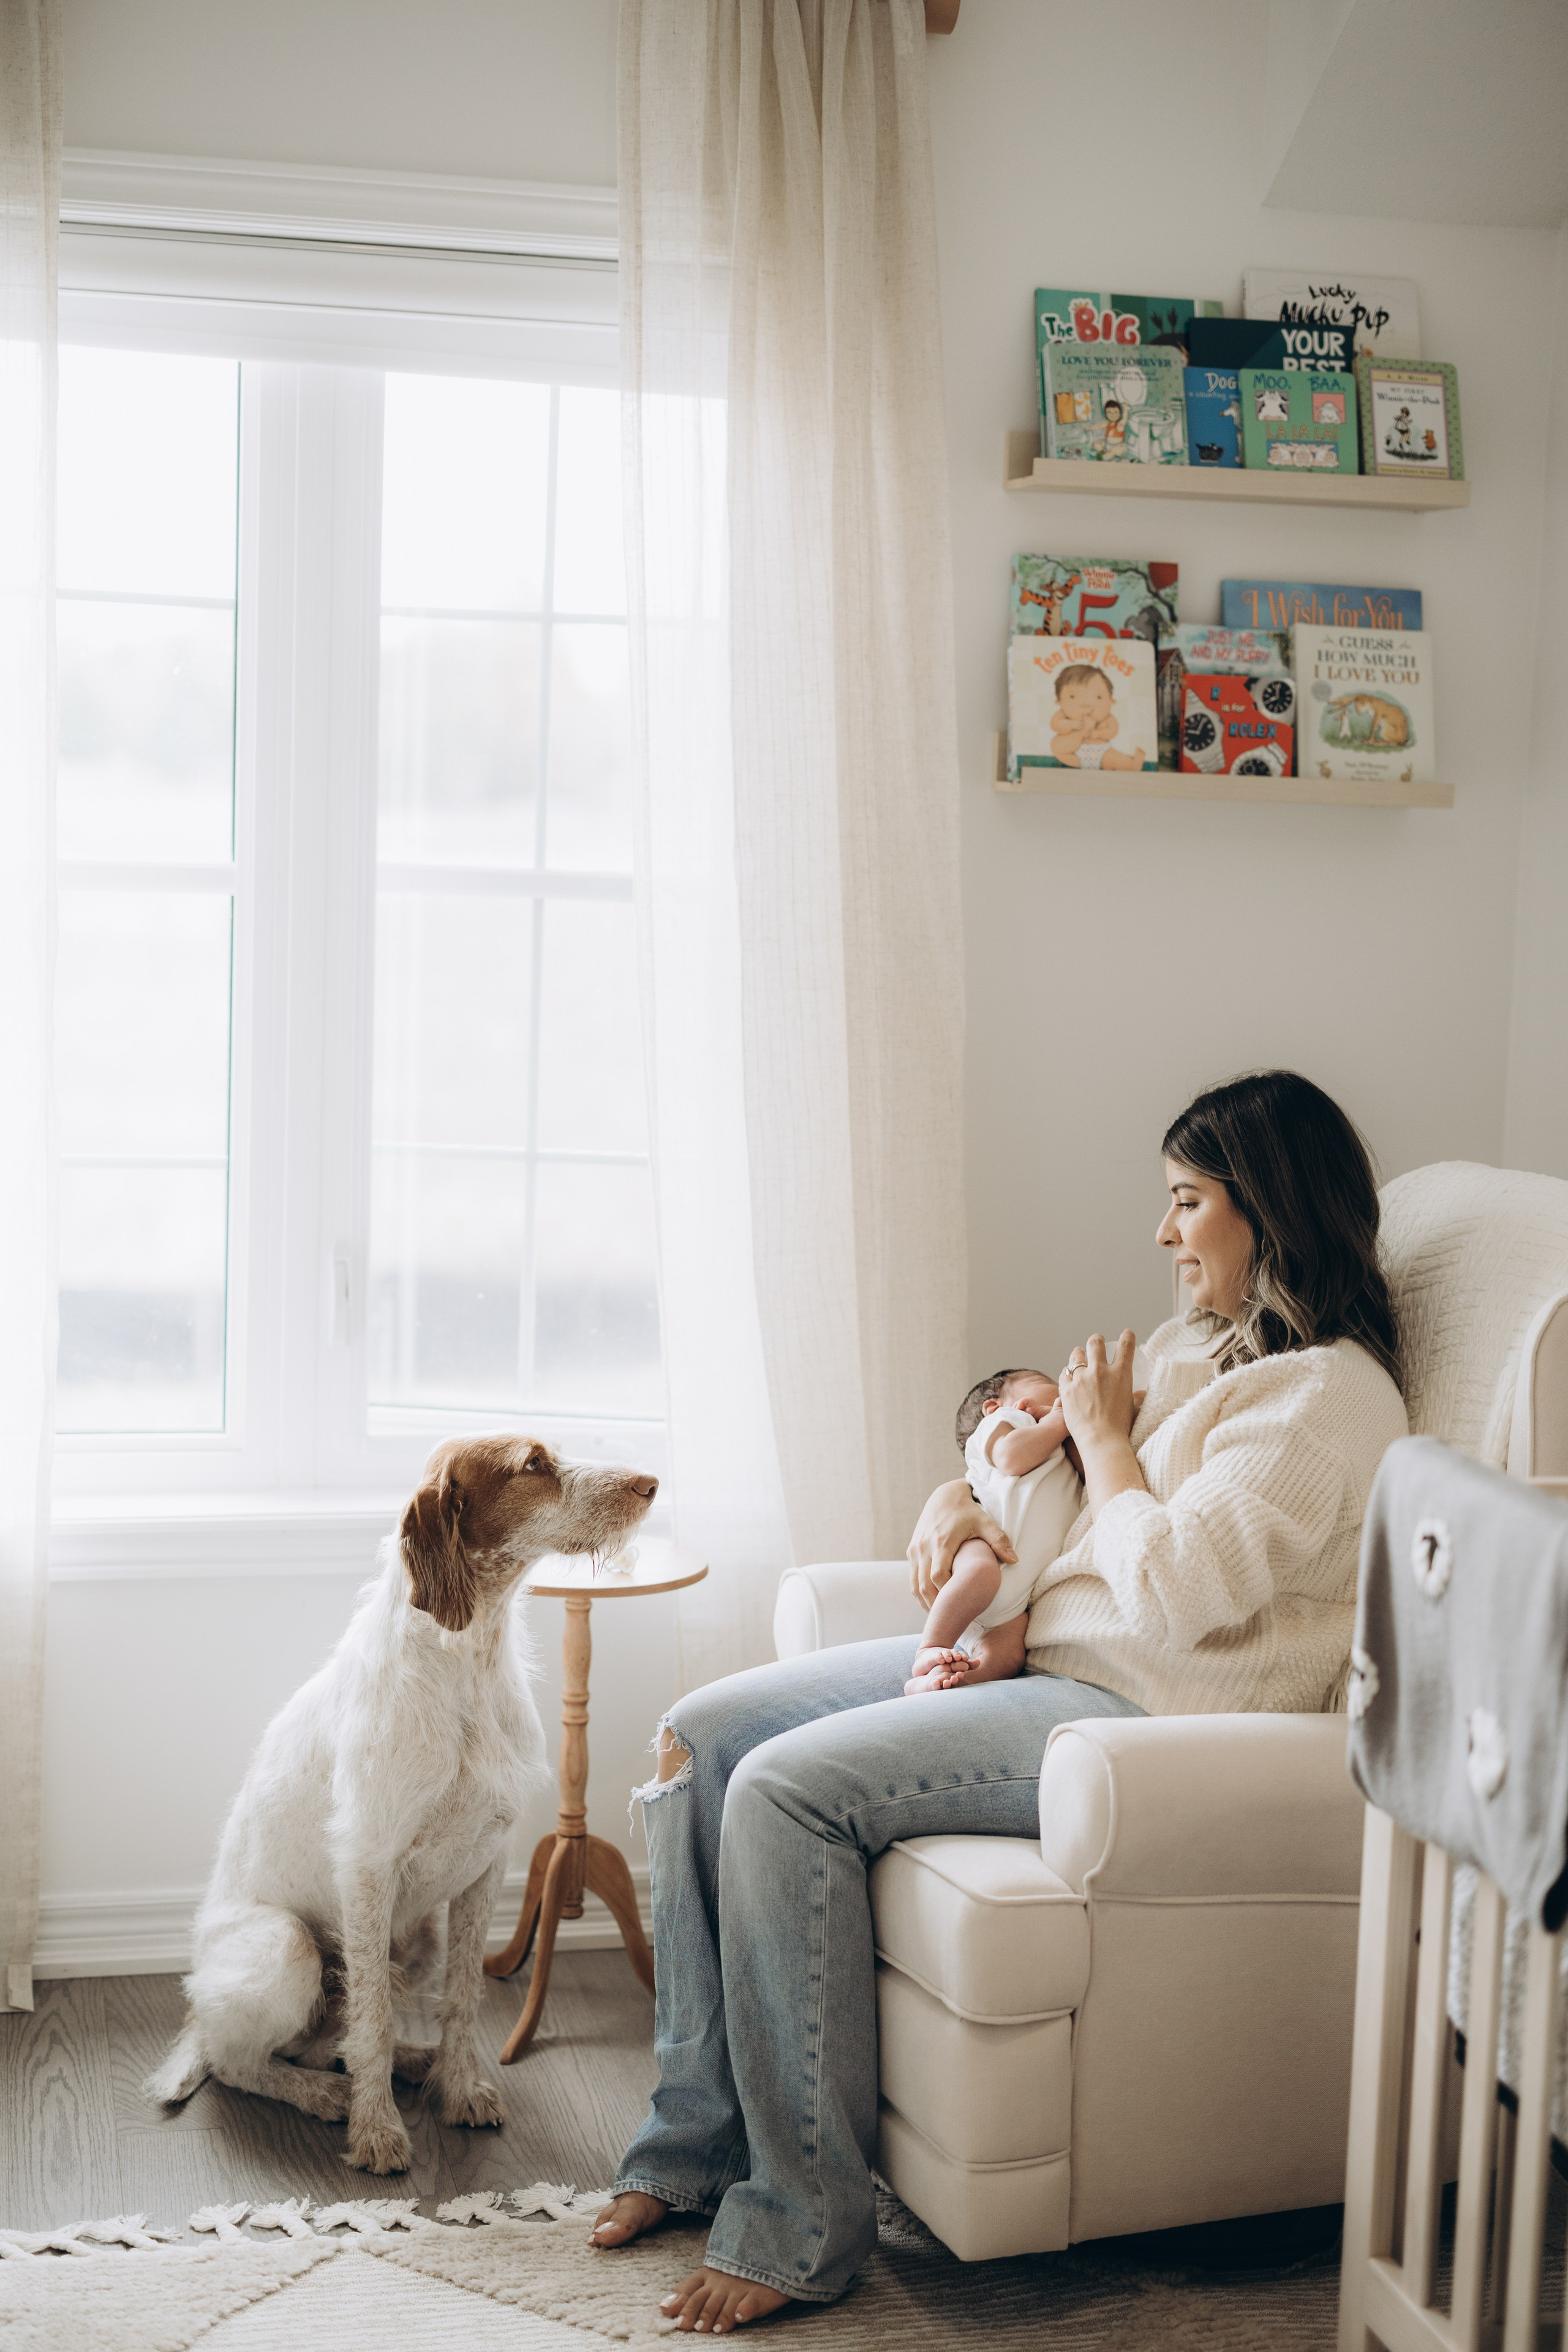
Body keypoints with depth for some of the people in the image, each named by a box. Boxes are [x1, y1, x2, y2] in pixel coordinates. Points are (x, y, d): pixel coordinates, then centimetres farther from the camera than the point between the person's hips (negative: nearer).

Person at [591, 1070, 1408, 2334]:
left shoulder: (1328, 1394, -13)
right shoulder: (1196, 1345, 17)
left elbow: (1171, 1594, -23)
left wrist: (1104, 1439, -8)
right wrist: (958, 1497, 5)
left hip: (1138, 1719, -10)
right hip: (1022, 1657, 10)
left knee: (789, 1790, -25)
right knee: (701, 1736, -3)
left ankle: (802, 2219, -14)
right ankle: (699, 2135, 1)